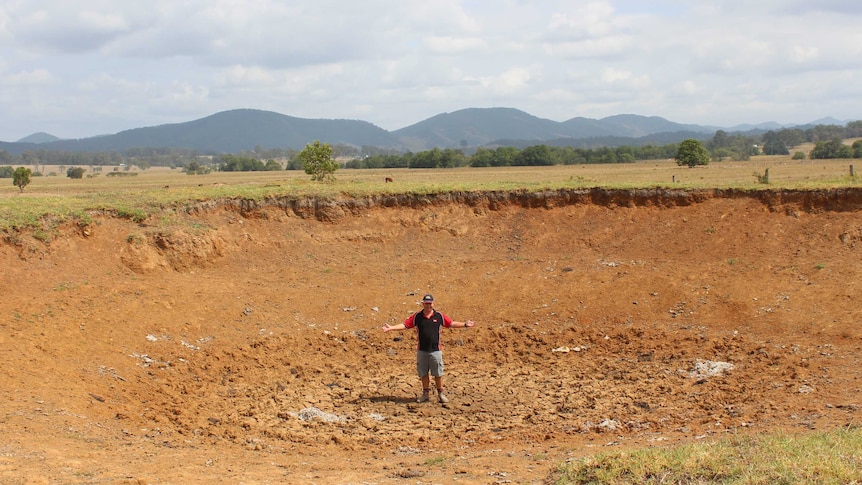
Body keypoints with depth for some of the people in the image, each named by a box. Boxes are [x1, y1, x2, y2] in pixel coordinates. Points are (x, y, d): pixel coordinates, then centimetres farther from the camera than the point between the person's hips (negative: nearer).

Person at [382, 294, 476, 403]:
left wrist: (465, 324, 5)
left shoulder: (439, 316, 3)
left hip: (435, 350, -1)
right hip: (422, 350, 1)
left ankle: (440, 394, 13)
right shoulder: (417, 316, 3)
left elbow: (452, 324, 11)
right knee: (423, 373, 9)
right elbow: (405, 325, 2)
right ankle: (425, 393, 22)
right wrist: (391, 328, -6)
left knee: (438, 373, 2)